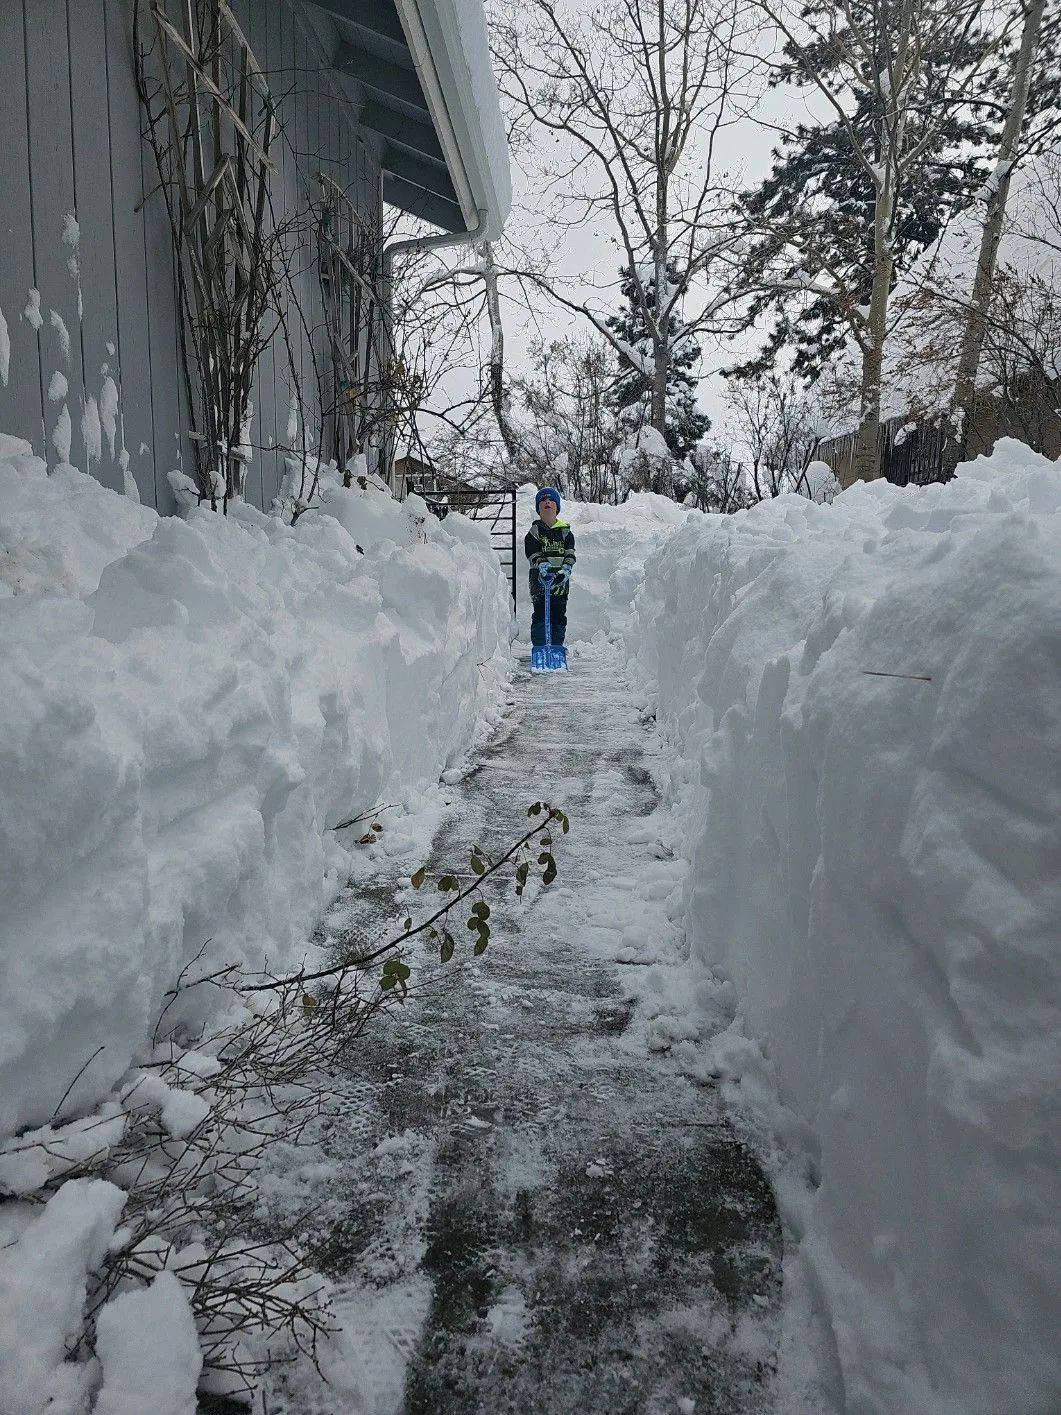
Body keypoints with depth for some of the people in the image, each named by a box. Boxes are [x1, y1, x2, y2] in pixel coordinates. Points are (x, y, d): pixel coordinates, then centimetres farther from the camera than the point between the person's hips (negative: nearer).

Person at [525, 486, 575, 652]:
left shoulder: (565, 531, 12)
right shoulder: (534, 531, 6)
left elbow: (570, 552, 0)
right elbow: (532, 552, -6)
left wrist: (566, 568, -20)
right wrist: (542, 564, -26)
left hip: (561, 577, 2)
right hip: (540, 576, -2)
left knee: (559, 613, 5)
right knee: (540, 612, -8)